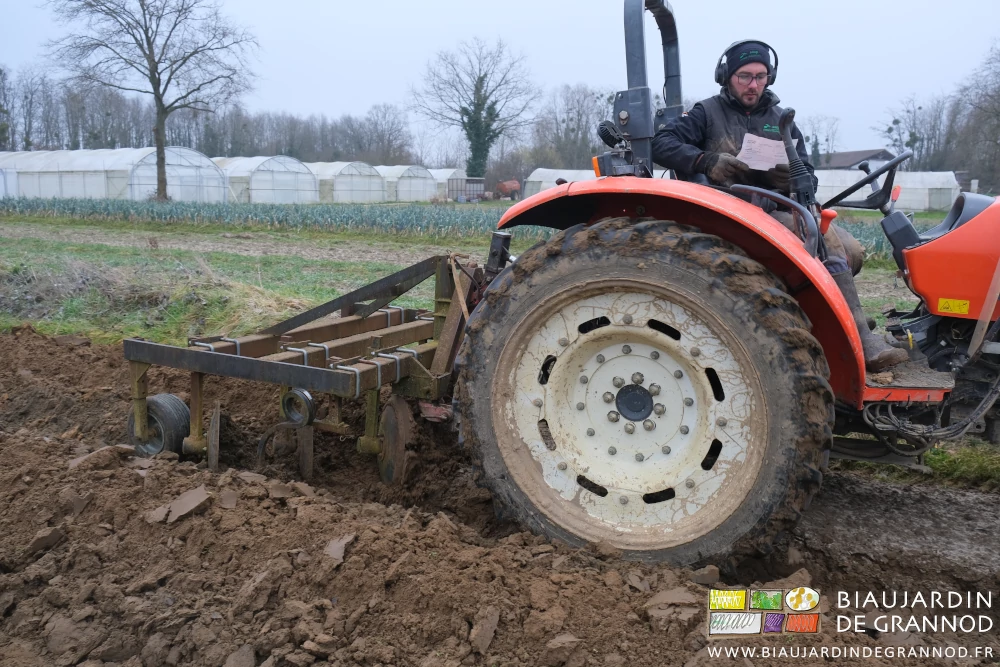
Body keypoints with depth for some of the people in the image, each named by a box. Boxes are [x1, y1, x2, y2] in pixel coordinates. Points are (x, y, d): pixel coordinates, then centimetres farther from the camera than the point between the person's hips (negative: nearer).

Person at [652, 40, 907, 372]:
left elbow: (809, 179, 15)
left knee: (852, 251, -18)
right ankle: (861, 340, -28)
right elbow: (661, 143, -8)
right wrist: (707, 161, -24)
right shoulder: (707, 113, 7)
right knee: (823, 237, -27)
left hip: (779, 208, 6)